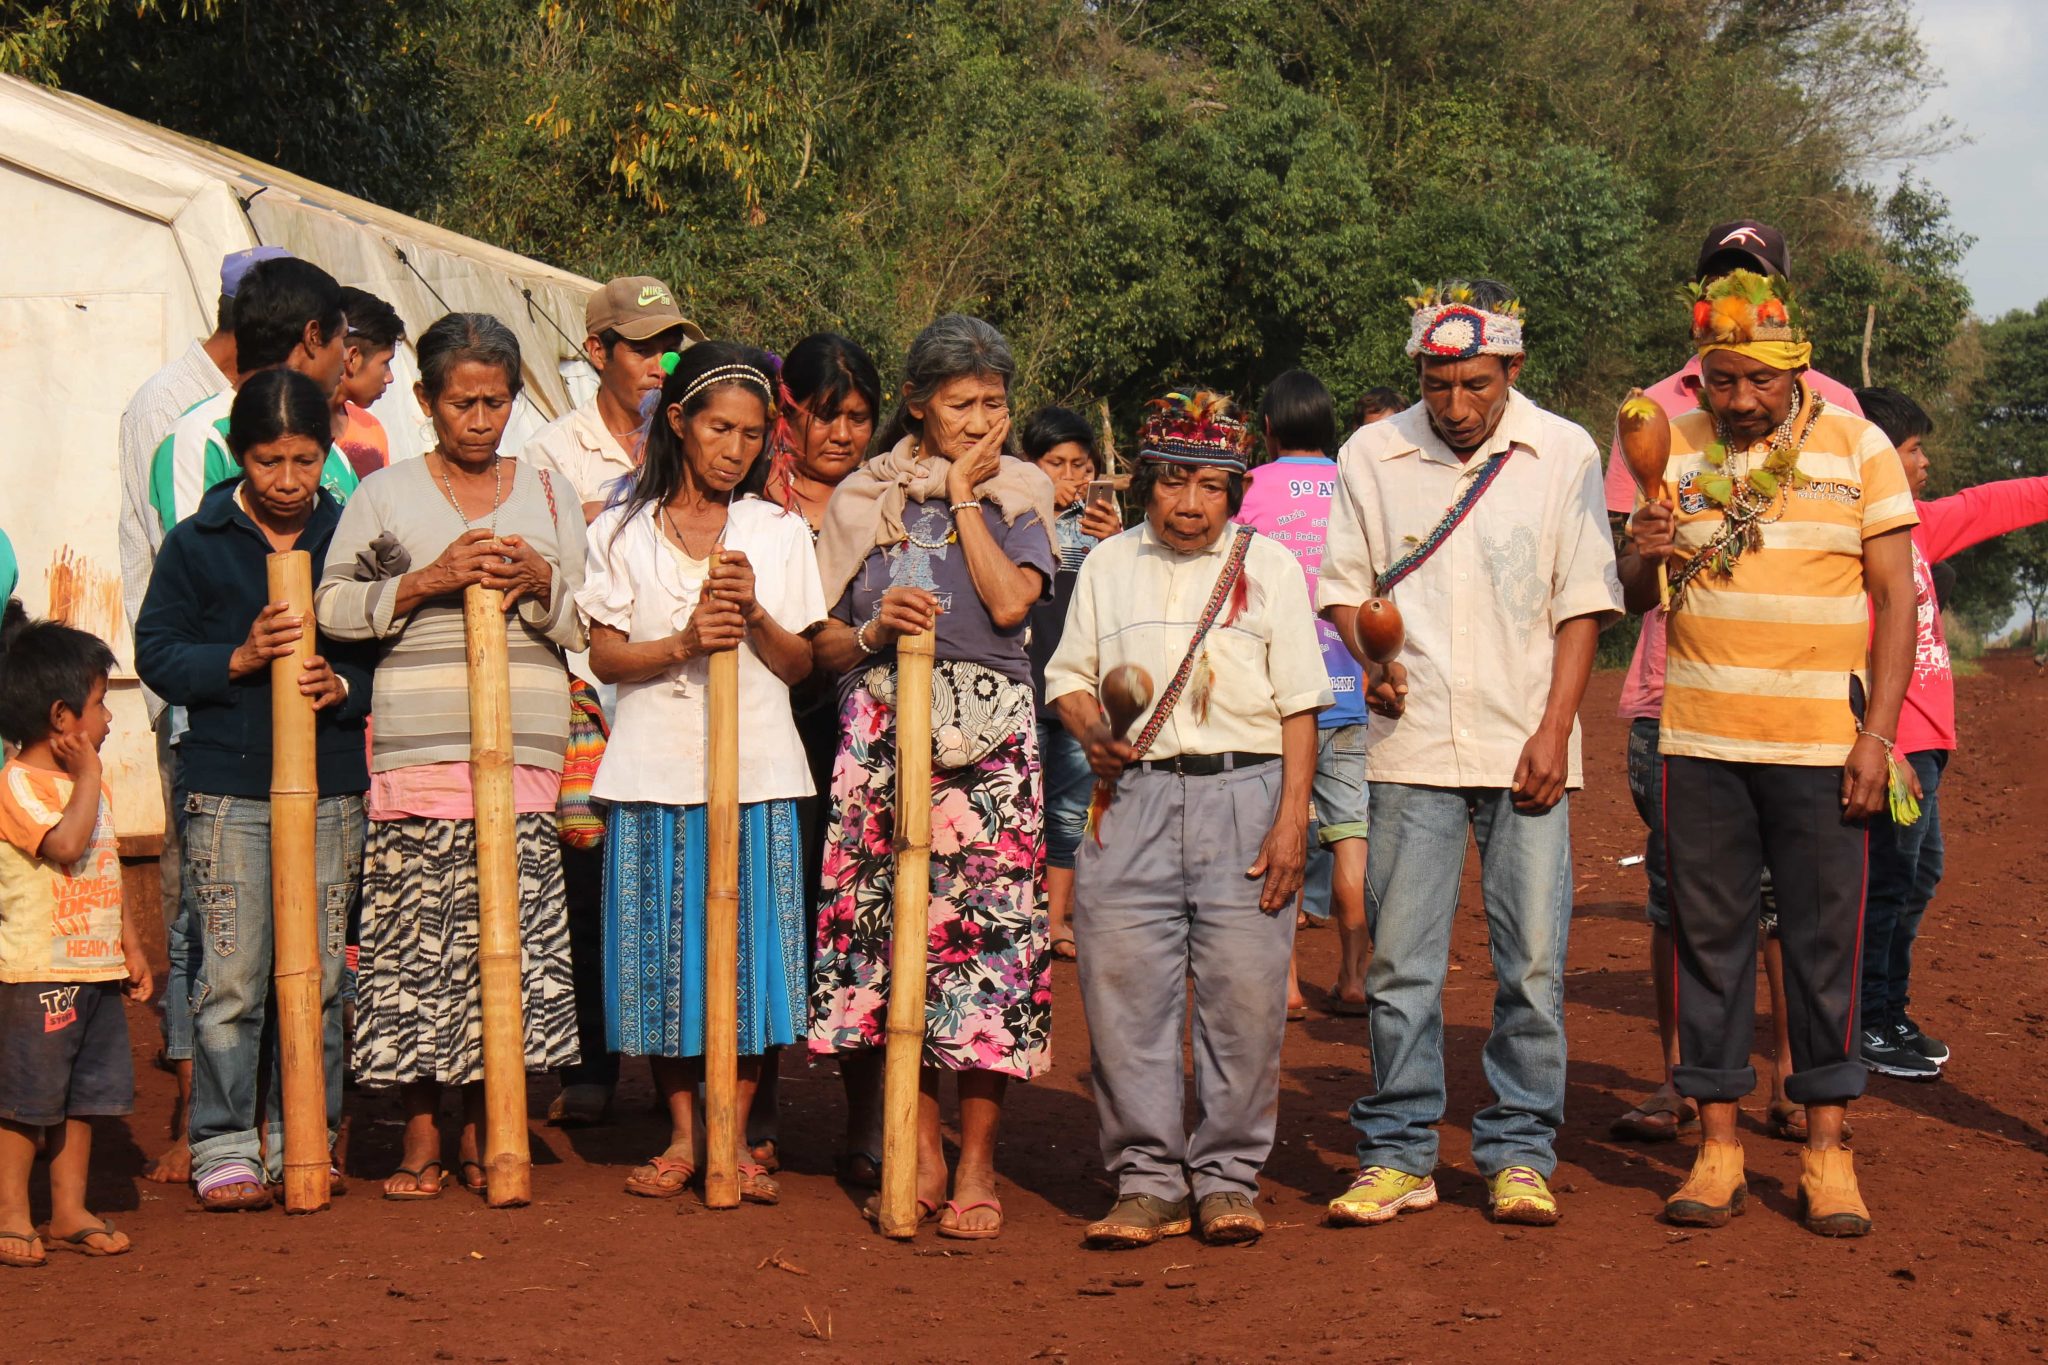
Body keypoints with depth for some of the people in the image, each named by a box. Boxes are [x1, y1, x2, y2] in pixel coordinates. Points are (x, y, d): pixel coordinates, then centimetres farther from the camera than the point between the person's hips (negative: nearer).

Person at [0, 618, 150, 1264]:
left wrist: (131, 946, 18)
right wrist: (87, 774, -19)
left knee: (84, 1097, 11)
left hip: (97, 969, 8)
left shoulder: (91, 785, 16)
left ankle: (70, 1210, 18)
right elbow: (66, 845, -29)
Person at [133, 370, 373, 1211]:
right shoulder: (196, 544, 2)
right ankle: (224, 1145, 6)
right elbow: (156, 653, 1)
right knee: (230, 977, -3)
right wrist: (239, 660, -14)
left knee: (319, 977, 5)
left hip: (332, 786, 2)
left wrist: (344, 685, -10)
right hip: (227, 789, -2)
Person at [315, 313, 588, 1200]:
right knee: (419, 939, -3)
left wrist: (541, 584, -6)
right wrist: (429, 580, -11)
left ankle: (483, 1129, 11)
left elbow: (590, 628, 14)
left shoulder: (547, 494, 15)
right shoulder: (385, 495, 8)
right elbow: (330, 605, -1)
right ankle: (421, 1135, 7)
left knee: (513, 941, -1)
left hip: (525, 751, 2)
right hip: (419, 751, -2)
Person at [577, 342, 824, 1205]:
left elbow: (799, 664, 6)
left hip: (758, 773, 0)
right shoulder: (622, 532, 7)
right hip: (656, 770, 0)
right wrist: (682, 645, -16)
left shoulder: (779, 532, 9)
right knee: (665, 957, 2)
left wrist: (754, 616, -13)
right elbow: (604, 656, 1)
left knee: (751, 953, -2)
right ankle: (682, 1136, 13)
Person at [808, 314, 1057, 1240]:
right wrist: (876, 629, -11)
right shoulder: (865, 499, 12)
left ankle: (977, 1162, 2)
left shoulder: (1020, 494, 10)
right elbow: (825, 645, 9)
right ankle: (921, 1153, 9)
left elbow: (1010, 602, -8)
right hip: (881, 734, 1)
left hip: (989, 737, -1)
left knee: (988, 931, -7)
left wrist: (965, 496, -2)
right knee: (891, 929, -2)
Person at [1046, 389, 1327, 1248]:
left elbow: (1298, 703, 4)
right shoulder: (1108, 567, 14)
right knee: (1125, 985, -2)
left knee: (1243, 990, -3)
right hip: (1134, 793, 2)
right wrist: (1093, 735, -5)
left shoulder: (1268, 566, 7)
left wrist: (1291, 818, -4)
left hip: (1243, 791, -2)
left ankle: (1228, 1176, 10)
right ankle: (1147, 1179, 7)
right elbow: (1068, 675, 18)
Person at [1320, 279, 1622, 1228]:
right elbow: (1344, 583, 11)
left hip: (1526, 748, 0)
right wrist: (1370, 663, -9)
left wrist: (1554, 729, -5)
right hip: (1412, 746, 1)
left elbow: (1582, 602, 3)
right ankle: (1398, 1155, 11)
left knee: (1533, 962, 0)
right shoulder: (1371, 456, 4)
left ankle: (1520, 1155, 11)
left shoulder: (1564, 455, 3)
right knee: (1399, 962, 0)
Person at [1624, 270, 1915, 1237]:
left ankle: (1826, 1149, 9)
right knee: (1708, 938, 4)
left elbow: (1896, 595, 1)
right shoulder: (1674, 452, 8)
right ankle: (1717, 1146, 11)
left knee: (1825, 943, 1)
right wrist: (1646, 560, -14)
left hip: (1823, 746, -2)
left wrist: (1876, 736, -8)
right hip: (1701, 742, 2)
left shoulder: (1856, 448, 2)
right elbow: (1631, 597, 11)